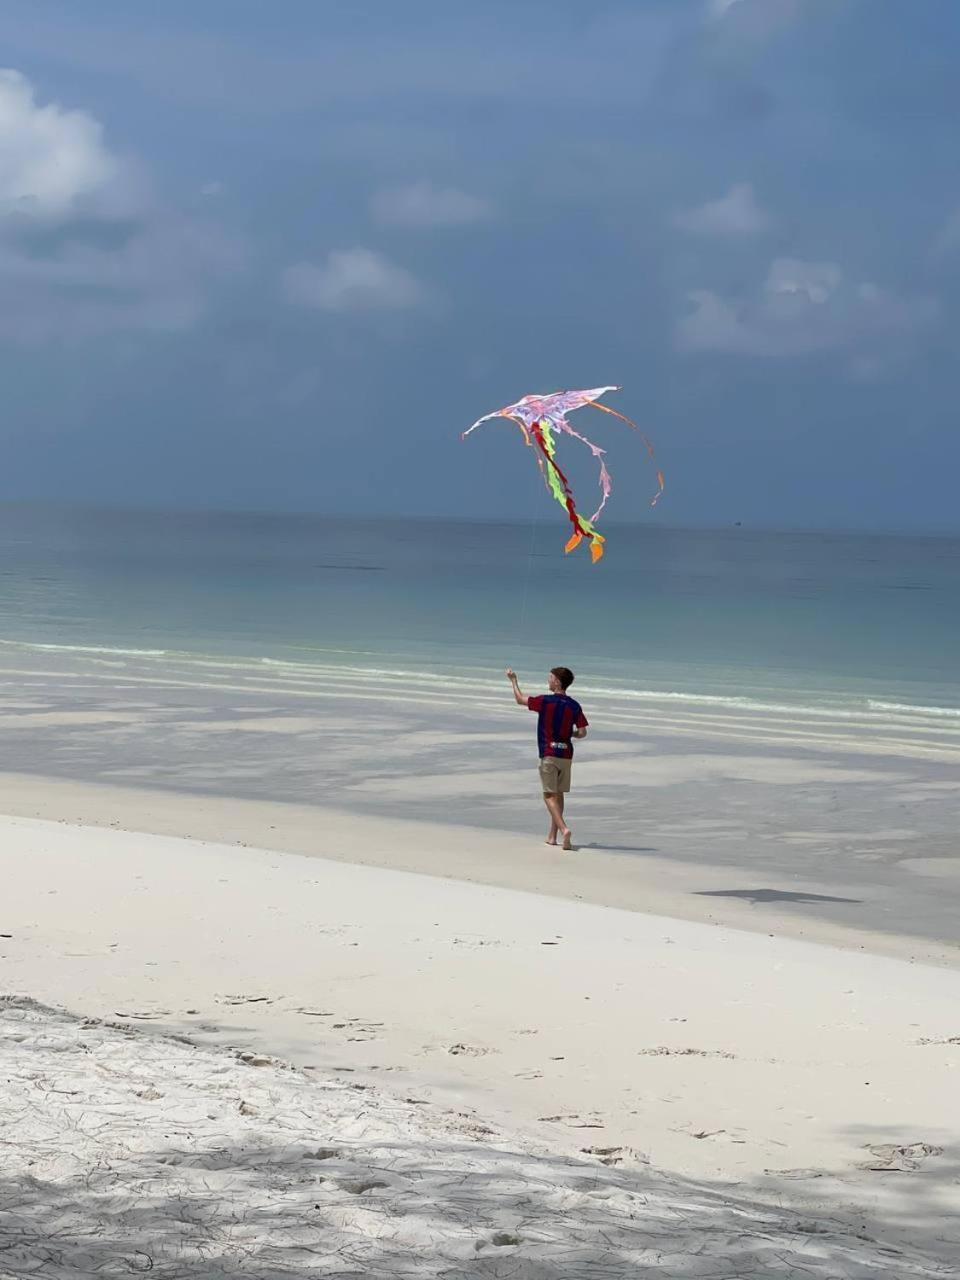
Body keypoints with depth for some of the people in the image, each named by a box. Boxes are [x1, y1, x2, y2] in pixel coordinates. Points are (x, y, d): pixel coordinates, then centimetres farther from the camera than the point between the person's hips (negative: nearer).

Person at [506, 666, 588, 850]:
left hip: (549, 754, -5)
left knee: (549, 795, -4)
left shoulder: (545, 701, -10)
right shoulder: (574, 706, 1)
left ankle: (564, 829, -25)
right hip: (566, 754, 5)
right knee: (559, 794, 15)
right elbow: (582, 733, -2)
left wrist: (513, 680, 18)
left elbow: (520, 700, 3)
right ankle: (553, 835, 20)